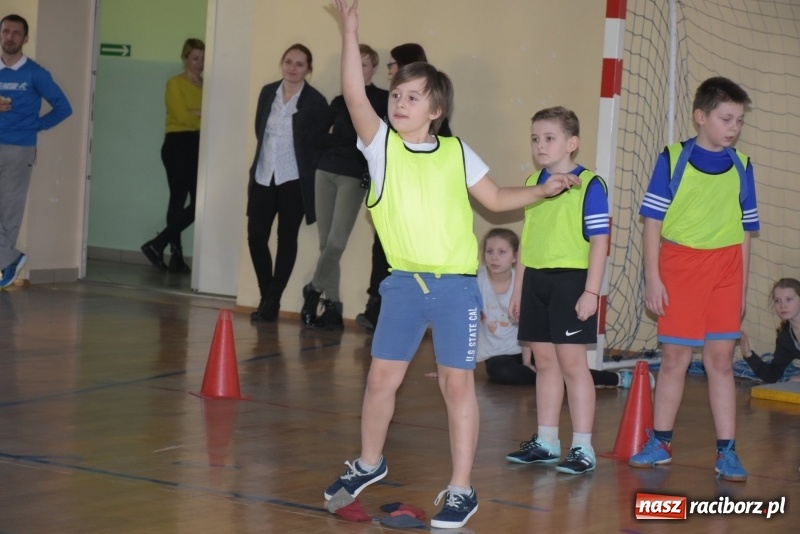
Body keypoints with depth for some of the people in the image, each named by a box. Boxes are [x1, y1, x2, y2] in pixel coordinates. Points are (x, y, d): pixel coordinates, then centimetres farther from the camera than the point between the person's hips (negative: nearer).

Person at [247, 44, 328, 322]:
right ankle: (267, 298, 14)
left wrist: (307, 172, -6)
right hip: (263, 176, 4)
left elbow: (320, 143, -4)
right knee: (256, 236, 0)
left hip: (294, 180, -4)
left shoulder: (315, 101, -7)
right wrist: (269, 155, 9)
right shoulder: (268, 93, 6)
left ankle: (272, 301, 10)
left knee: (287, 240, 3)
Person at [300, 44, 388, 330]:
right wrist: (329, 135, -2)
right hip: (326, 171, 5)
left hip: (354, 176, -5)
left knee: (336, 243, -12)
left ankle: (314, 290, 9)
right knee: (325, 243, 3)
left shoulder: (384, 101, 0)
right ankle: (332, 306, 9)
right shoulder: (339, 101, 15)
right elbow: (323, 138, 18)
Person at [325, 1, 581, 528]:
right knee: (382, 377, 9)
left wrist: (543, 190, 3)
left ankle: (462, 489, 9)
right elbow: (355, 96, -16)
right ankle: (369, 464, 32)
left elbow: (496, 198, 17)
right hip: (405, 282, 1)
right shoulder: (381, 145, -1)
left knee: (458, 384, 1)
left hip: (455, 285, -1)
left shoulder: (457, 153, 3)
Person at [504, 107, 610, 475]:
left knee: (572, 362, -5)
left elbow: (599, 241, -11)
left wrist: (591, 291, -16)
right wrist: (518, 289, 18)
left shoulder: (589, 185, -8)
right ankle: (546, 442, 21)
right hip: (535, 280, 7)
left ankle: (583, 448, 1)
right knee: (545, 362, 12)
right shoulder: (533, 183, 12)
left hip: (570, 280, -7)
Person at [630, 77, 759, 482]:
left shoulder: (741, 167, 5)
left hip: (724, 271, 2)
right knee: (674, 359, 6)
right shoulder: (673, 160, -3)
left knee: (720, 360, 3)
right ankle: (660, 442, 19)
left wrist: (742, 287, 8)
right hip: (679, 267, -2)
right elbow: (653, 221, -1)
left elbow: (745, 231, 10)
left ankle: (726, 451, 6)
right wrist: (653, 278, -6)